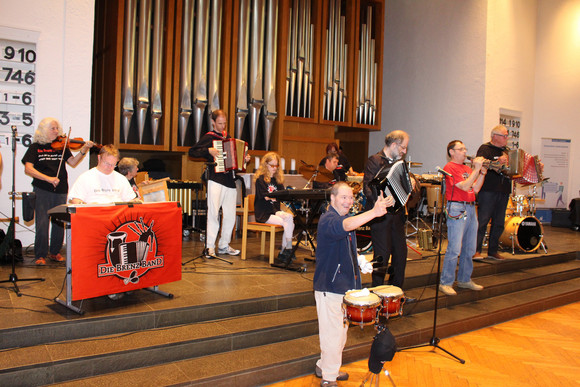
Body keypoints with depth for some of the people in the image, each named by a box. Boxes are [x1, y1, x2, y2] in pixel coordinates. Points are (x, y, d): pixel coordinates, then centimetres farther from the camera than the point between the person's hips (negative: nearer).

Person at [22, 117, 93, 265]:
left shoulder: (61, 146, 9)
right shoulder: (35, 147, 2)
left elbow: (73, 162, -1)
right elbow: (28, 169, -8)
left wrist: (83, 150, -15)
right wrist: (48, 178, -19)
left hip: (60, 190, 3)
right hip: (42, 190, -3)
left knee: (59, 222, 7)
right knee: (42, 222, -5)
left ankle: (55, 252, 22)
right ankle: (40, 255, 7)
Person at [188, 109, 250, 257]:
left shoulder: (227, 137, 20)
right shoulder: (208, 137, 1)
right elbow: (192, 151, -7)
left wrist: (244, 159, 15)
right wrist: (208, 151, -18)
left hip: (230, 180, 6)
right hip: (215, 180, -6)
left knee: (230, 214, 7)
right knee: (213, 213, -9)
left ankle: (224, 245, 18)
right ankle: (210, 247, -3)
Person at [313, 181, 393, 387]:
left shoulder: (343, 217, 12)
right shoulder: (328, 220, -19)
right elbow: (347, 225, -43)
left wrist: (359, 260, 7)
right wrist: (374, 212, -55)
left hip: (344, 284, 10)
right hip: (329, 287, -10)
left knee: (340, 331, 20)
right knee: (333, 333, -3)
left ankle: (325, 367, 38)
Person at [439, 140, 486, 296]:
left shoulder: (468, 169, 19)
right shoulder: (450, 168, -7)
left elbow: (475, 189, 12)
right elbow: (465, 186, -16)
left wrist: (482, 172, 3)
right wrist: (476, 169, -13)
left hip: (471, 209, 9)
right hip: (457, 209, -8)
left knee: (469, 249, 14)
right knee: (454, 249, -9)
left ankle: (464, 279, 26)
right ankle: (446, 283, -2)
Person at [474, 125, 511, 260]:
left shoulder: (506, 150, 21)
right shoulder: (485, 149, -3)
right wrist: (497, 162, -31)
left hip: (503, 191, 8)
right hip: (488, 190, -8)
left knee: (499, 223, 9)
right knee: (483, 220, -8)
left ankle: (493, 250, 17)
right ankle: (476, 250, -4)